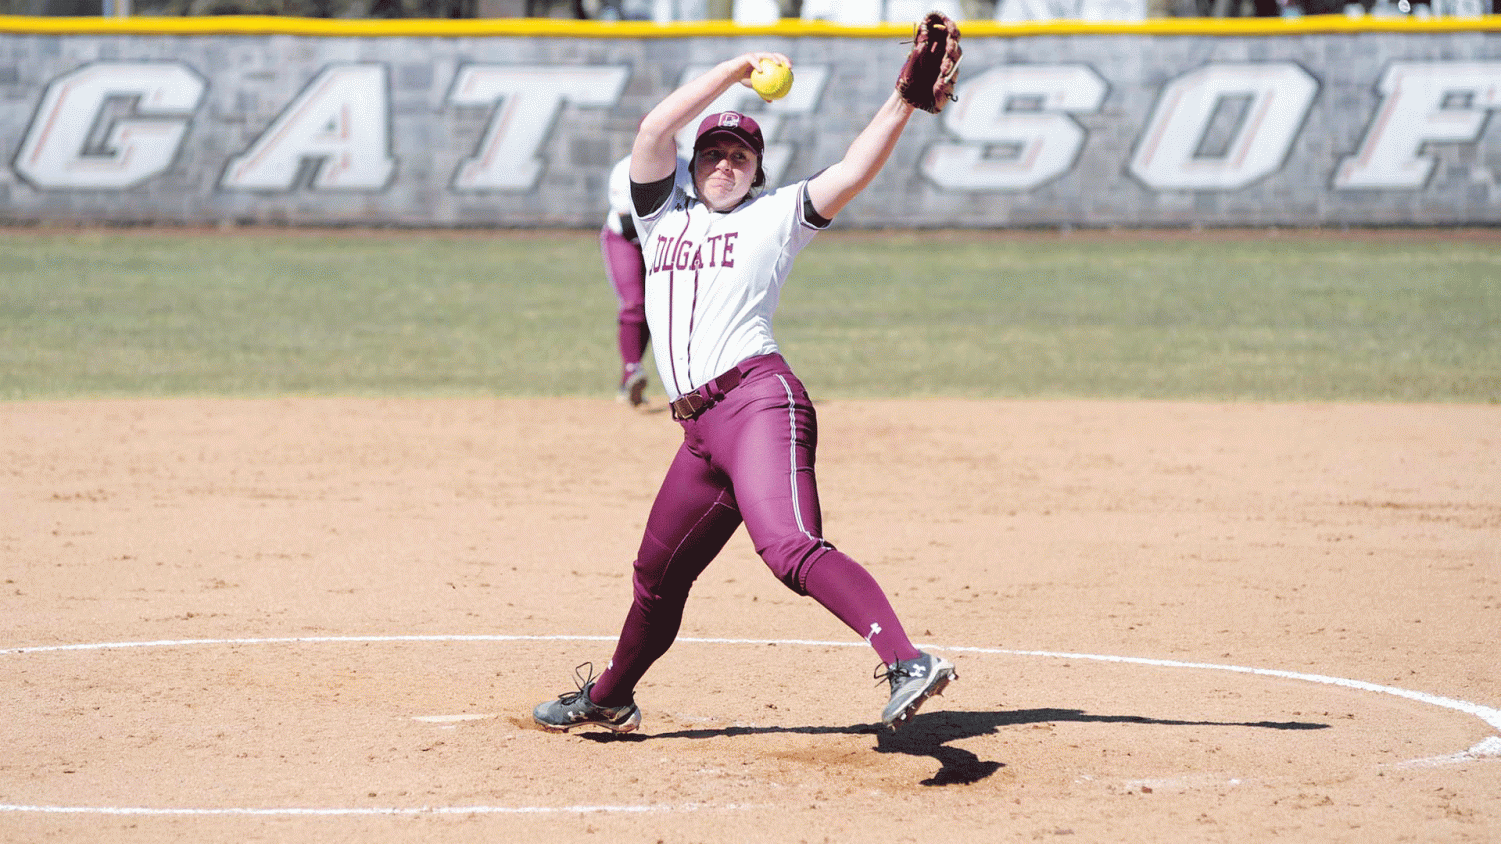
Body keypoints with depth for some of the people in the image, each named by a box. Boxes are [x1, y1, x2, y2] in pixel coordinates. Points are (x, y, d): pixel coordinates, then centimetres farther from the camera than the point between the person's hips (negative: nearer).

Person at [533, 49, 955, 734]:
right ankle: (608, 698, 40)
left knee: (791, 549, -27)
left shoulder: (776, 215, 11)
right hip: (700, 429, 6)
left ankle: (906, 663, -40)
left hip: (760, 400, -6)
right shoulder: (663, 215, 22)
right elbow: (654, 129, 8)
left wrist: (903, 104, -16)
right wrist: (734, 72, 8)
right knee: (658, 573, 19)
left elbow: (852, 173, -2)